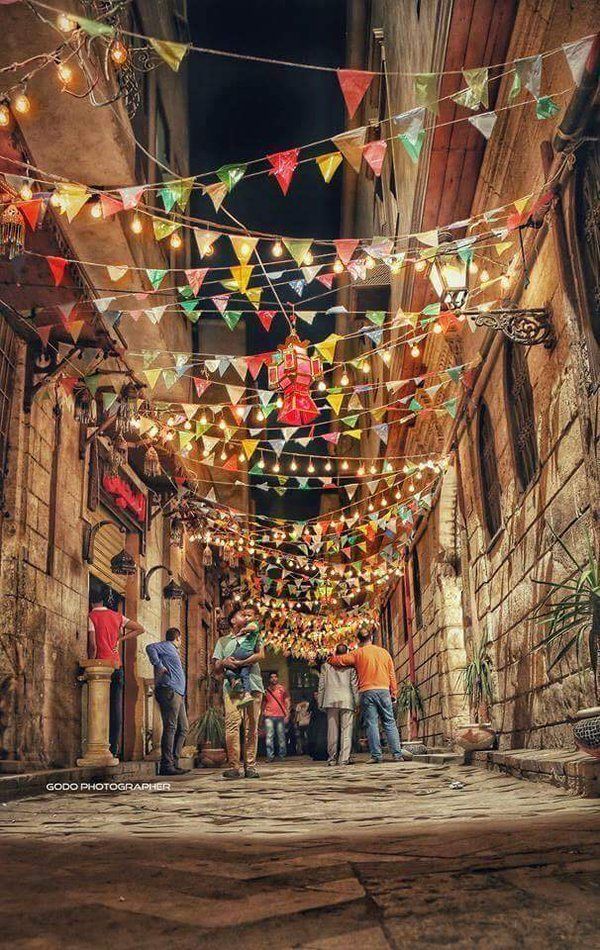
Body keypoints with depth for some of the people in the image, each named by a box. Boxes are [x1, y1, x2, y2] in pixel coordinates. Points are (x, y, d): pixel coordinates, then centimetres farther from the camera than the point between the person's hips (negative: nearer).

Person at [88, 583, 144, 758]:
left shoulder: (91, 616, -6)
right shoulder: (117, 616, 10)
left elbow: (93, 646, -12)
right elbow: (140, 629, 17)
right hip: (117, 665, 5)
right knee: (116, 707, 5)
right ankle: (114, 748, 6)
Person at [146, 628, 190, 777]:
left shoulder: (173, 650, 29)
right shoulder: (166, 646, 1)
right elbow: (150, 648, -18)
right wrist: (159, 666, -18)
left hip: (178, 694, 10)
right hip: (169, 691, -10)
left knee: (183, 729, 9)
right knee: (170, 728, -13)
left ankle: (174, 763, 11)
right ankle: (166, 765, -14)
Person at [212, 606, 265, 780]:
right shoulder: (223, 641, 20)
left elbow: (261, 655, 1)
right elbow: (215, 667, 16)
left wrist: (240, 663, -8)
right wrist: (223, 663, -7)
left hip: (253, 685, 1)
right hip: (232, 686, -1)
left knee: (251, 727, -2)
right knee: (232, 725, -13)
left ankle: (250, 766, 0)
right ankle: (234, 766, -12)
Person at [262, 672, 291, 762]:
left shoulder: (282, 689, 9)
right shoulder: (266, 690, 13)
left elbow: (287, 703, 8)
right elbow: (263, 704, 18)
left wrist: (287, 715, -1)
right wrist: (263, 714, 9)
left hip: (280, 716, -1)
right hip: (269, 716, 1)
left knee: (281, 737, 1)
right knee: (269, 737, -7)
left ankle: (282, 755, 9)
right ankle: (270, 756, -6)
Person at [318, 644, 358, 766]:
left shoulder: (326, 665, 9)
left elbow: (321, 685, 9)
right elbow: (354, 685, 2)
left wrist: (320, 703, 13)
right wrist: (357, 702, 4)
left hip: (331, 701, 2)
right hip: (347, 701, -1)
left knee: (332, 731, 6)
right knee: (346, 731, -1)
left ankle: (332, 759, 7)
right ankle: (344, 759, -7)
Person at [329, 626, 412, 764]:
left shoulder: (357, 653, 3)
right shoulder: (384, 652, 12)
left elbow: (337, 660, 1)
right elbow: (392, 674, 12)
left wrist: (331, 658, 23)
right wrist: (393, 692, 16)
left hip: (367, 692, -2)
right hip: (384, 690, 2)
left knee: (371, 724, 0)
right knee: (390, 723, 6)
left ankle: (377, 755, -3)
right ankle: (397, 753, 1)